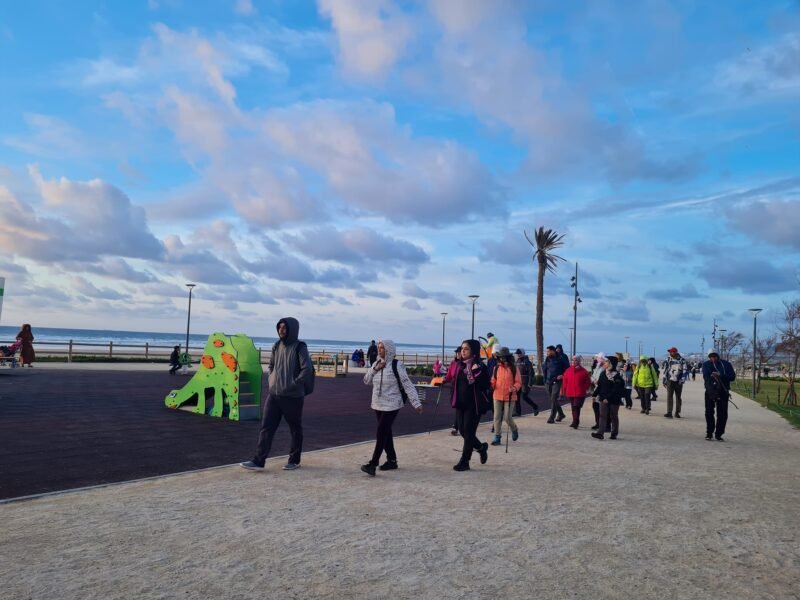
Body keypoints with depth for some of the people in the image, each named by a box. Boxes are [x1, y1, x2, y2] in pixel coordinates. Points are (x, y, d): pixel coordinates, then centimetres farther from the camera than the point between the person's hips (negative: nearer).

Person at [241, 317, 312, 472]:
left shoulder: (299, 347, -9)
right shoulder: (277, 346, 9)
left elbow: (307, 370, -15)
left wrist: (293, 385, -15)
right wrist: (272, 380, 10)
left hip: (292, 397, -5)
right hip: (274, 395, 6)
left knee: (295, 430, 8)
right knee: (266, 427, 1)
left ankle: (294, 460, 21)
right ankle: (258, 461, 3)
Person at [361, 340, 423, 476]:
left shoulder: (396, 365, -13)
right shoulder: (376, 364, 7)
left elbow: (408, 385, -14)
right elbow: (366, 381, 9)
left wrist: (416, 403, -18)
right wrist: (374, 369, -8)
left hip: (391, 405, -7)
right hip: (378, 404, 7)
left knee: (381, 433, -11)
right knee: (386, 432, 13)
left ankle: (373, 464, -10)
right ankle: (392, 460, 25)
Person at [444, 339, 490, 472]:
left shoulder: (479, 366, -10)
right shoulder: (460, 365, 9)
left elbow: (487, 386, -16)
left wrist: (477, 373, -26)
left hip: (473, 404, -7)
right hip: (461, 404, 7)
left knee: (468, 432, -1)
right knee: (463, 431, 11)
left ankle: (464, 462, 10)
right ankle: (481, 447, 36)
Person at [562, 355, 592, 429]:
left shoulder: (583, 371, -3)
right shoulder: (568, 370, 7)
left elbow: (588, 382, 2)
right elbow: (565, 381, 11)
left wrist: (584, 389, -6)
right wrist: (564, 389, 6)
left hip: (580, 393, -4)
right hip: (570, 393, 4)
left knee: (576, 407, -15)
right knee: (573, 408, 13)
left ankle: (575, 422, -16)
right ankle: (575, 423, 23)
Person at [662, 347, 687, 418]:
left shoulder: (682, 360, -2)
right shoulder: (668, 360, 3)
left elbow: (684, 370, -3)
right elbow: (664, 370, 7)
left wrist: (682, 380, -13)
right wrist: (664, 381, 6)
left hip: (678, 381, 0)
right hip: (670, 380, 1)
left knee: (678, 397, 8)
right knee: (669, 396, -7)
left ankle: (677, 413, 18)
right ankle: (669, 412, -8)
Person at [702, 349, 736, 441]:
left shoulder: (726, 364, 5)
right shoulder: (706, 364, 3)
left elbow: (732, 376, -4)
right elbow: (706, 377, -11)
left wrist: (721, 376, -19)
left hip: (723, 392, 1)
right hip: (710, 391, -1)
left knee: (722, 414, 1)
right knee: (709, 412, 3)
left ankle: (718, 434, 11)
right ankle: (709, 433, 14)